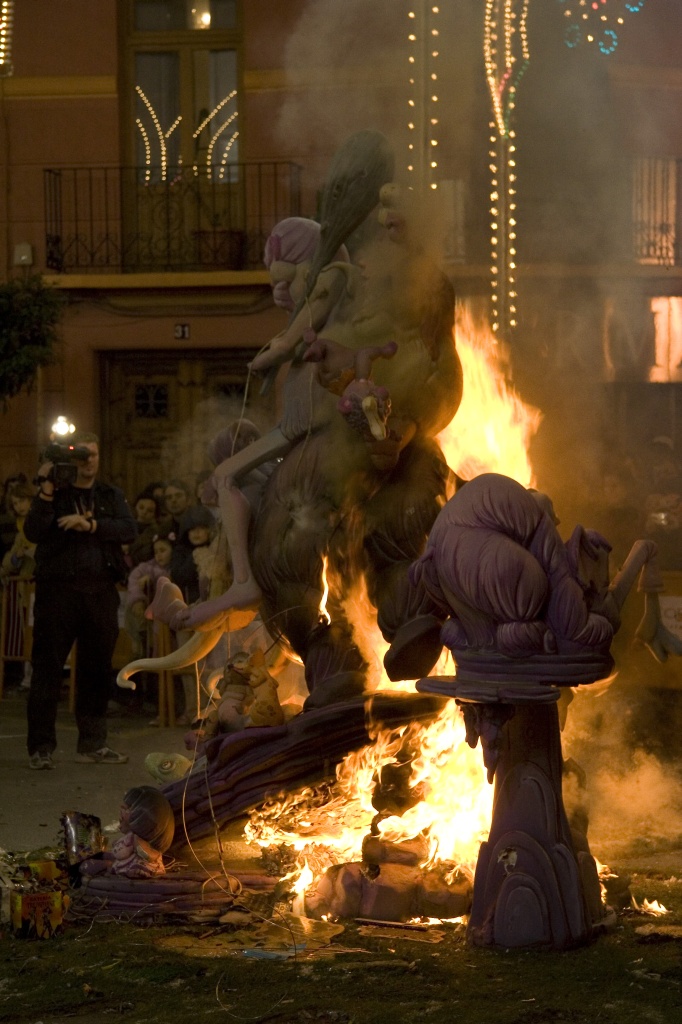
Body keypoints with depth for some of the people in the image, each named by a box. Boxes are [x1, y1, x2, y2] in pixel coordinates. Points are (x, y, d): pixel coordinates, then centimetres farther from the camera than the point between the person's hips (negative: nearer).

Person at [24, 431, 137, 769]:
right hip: (58, 589, -3)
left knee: (97, 669, 7)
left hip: (100, 591, 3)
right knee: (48, 667, -4)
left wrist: (90, 524, -13)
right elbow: (33, 532, -9)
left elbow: (128, 530, -2)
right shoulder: (53, 493, 6)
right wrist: (46, 491, -16)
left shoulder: (111, 496, 15)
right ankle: (41, 747, 0)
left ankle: (92, 744, 16)